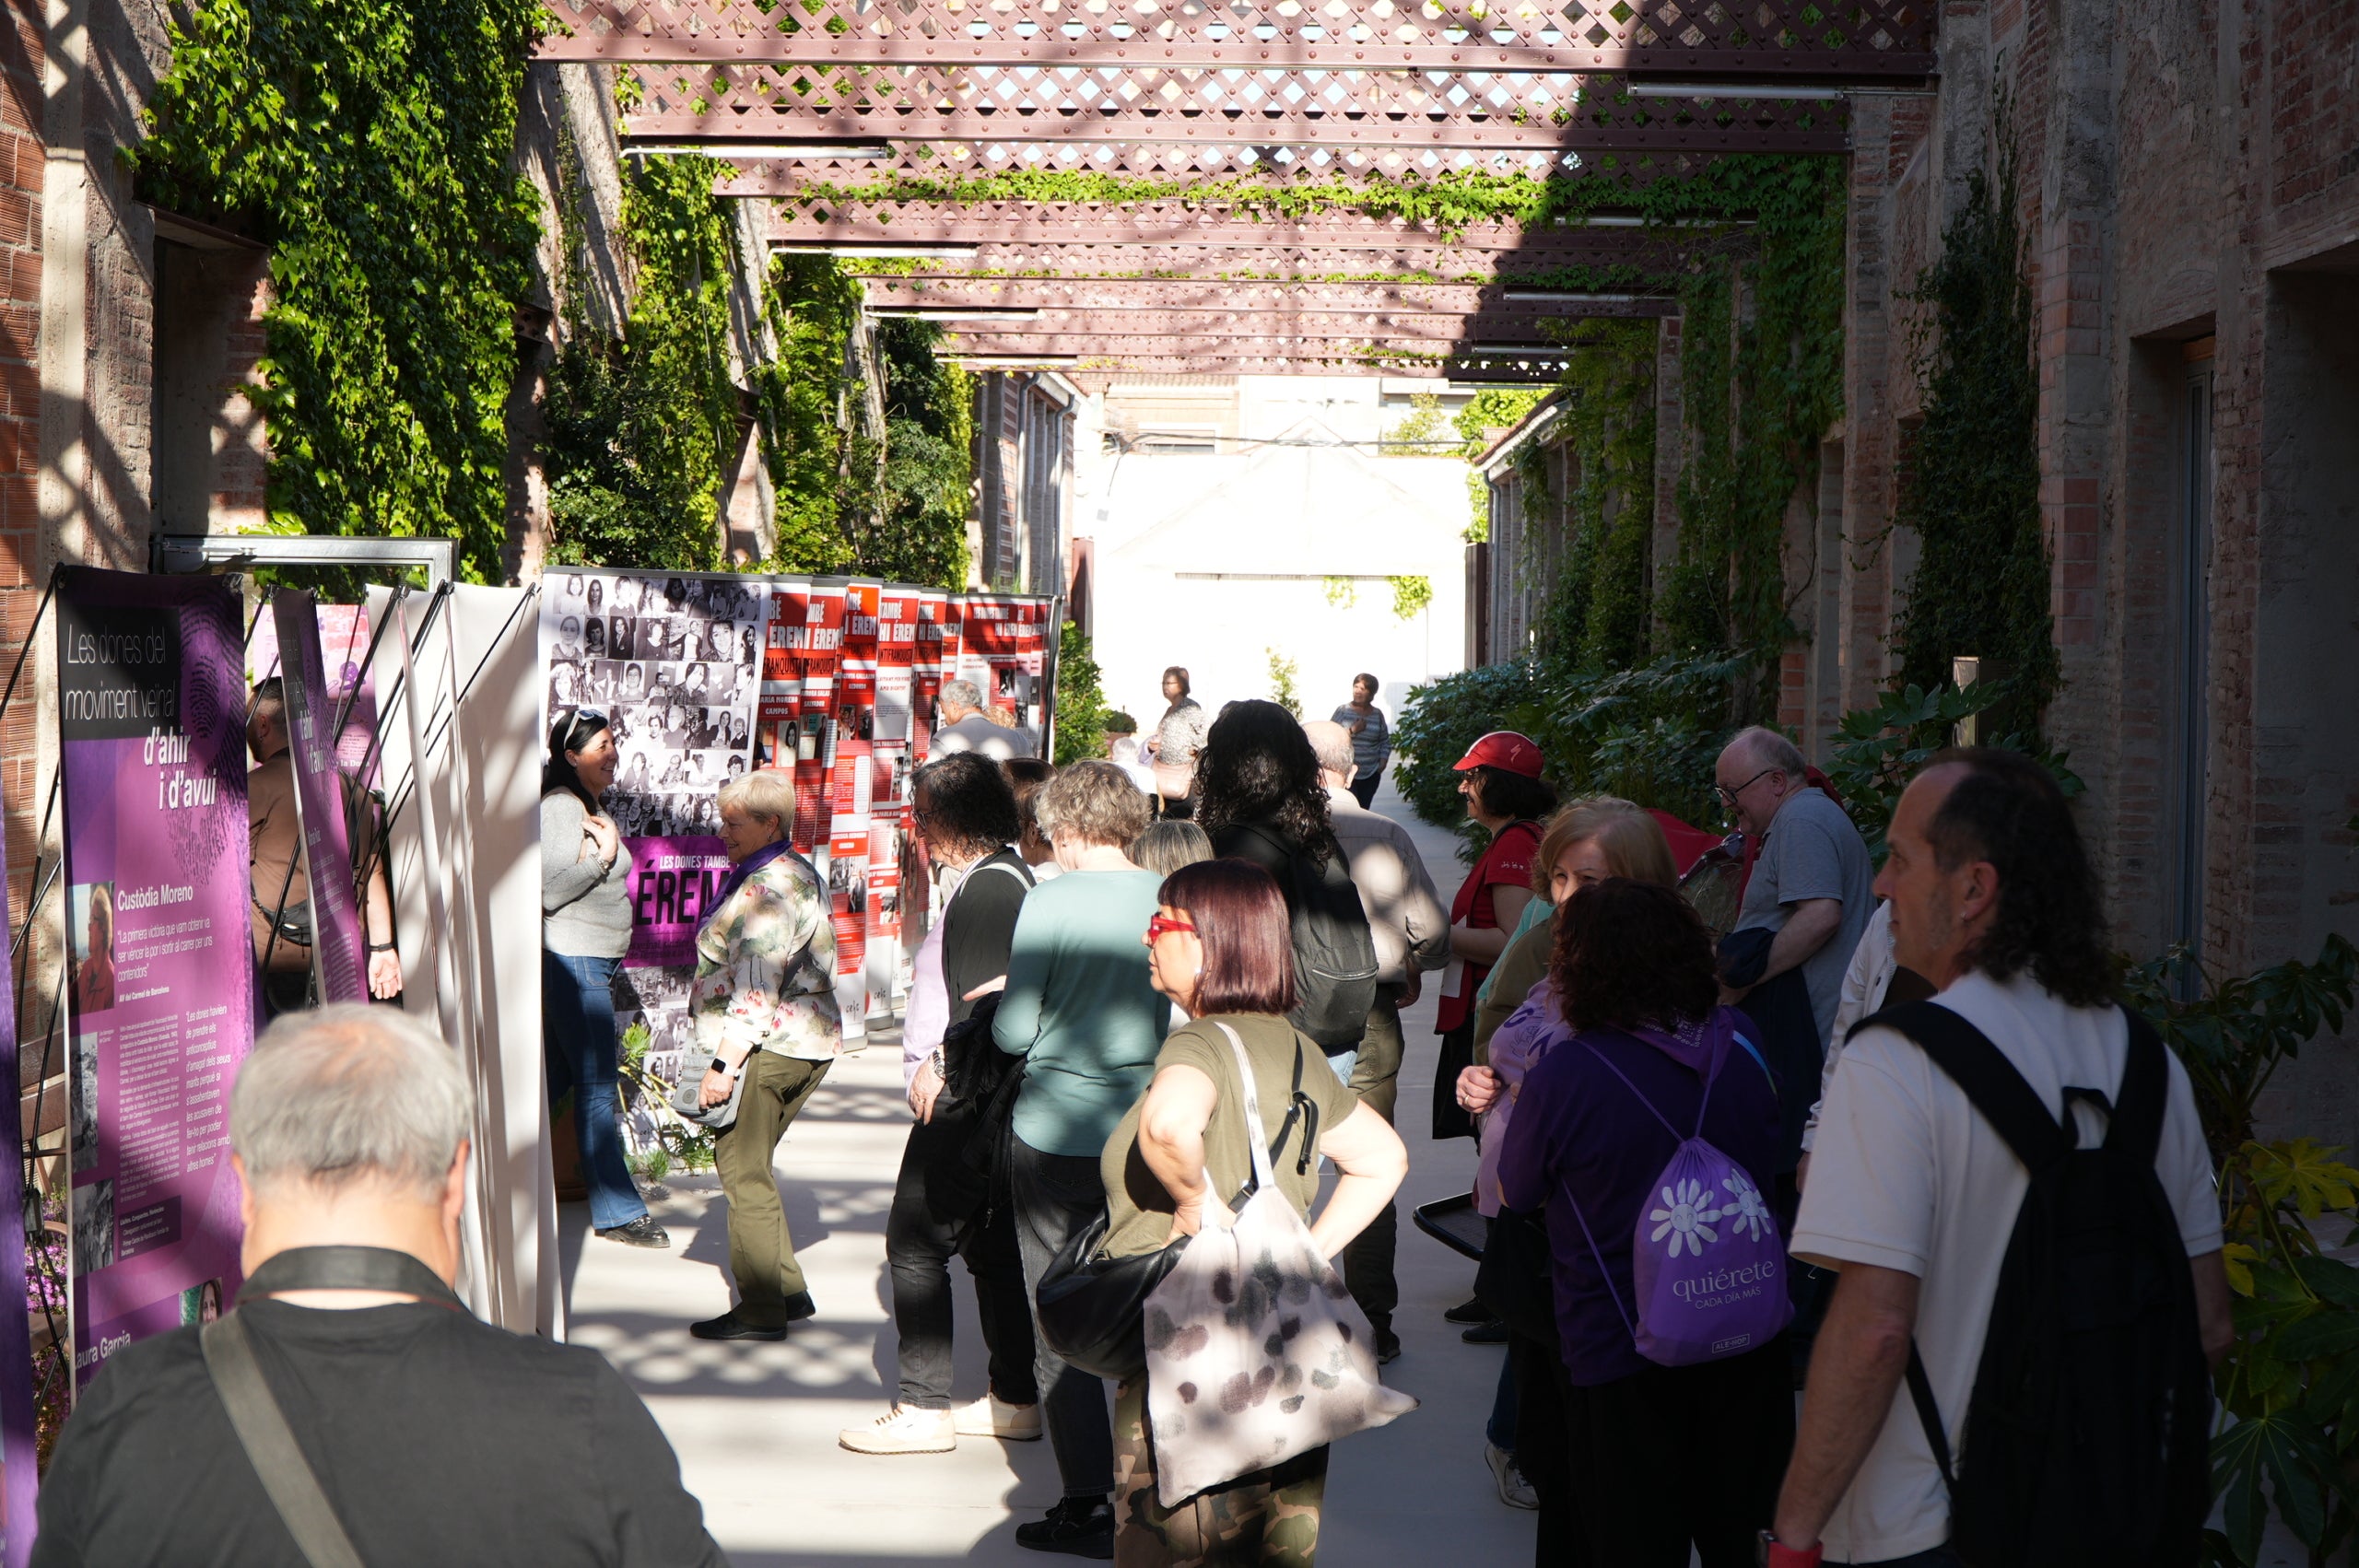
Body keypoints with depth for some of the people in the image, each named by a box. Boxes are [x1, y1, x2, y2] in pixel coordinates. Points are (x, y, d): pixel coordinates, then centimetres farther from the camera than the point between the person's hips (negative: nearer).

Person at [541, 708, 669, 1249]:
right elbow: (549, 891, -21)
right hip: (574, 960, -10)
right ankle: (617, 1212, -3)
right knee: (596, 1086, -7)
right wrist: (602, 857, -21)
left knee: (557, 1077, 13)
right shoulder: (561, 807, -14)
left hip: (593, 961, 10)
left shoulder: (591, 808, 17)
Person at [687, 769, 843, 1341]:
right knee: (750, 1164, 16)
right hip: (809, 1042, 11)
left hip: (768, 1049, -11)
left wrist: (723, 1065, -23)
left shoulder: (766, 890, -18)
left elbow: (755, 994, -24)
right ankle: (789, 1289, 19)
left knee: (742, 1167, -5)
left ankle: (762, 1311, -1)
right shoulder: (798, 873, 16)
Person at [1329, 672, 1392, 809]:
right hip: (1347, 772, -3)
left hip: (1371, 774, 3)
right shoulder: (1343, 711, 0)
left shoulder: (1377, 714, 9)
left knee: (1364, 810, 2)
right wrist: (1352, 730, -15)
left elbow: (1386, 742, 17)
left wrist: (1383, 762, 4)